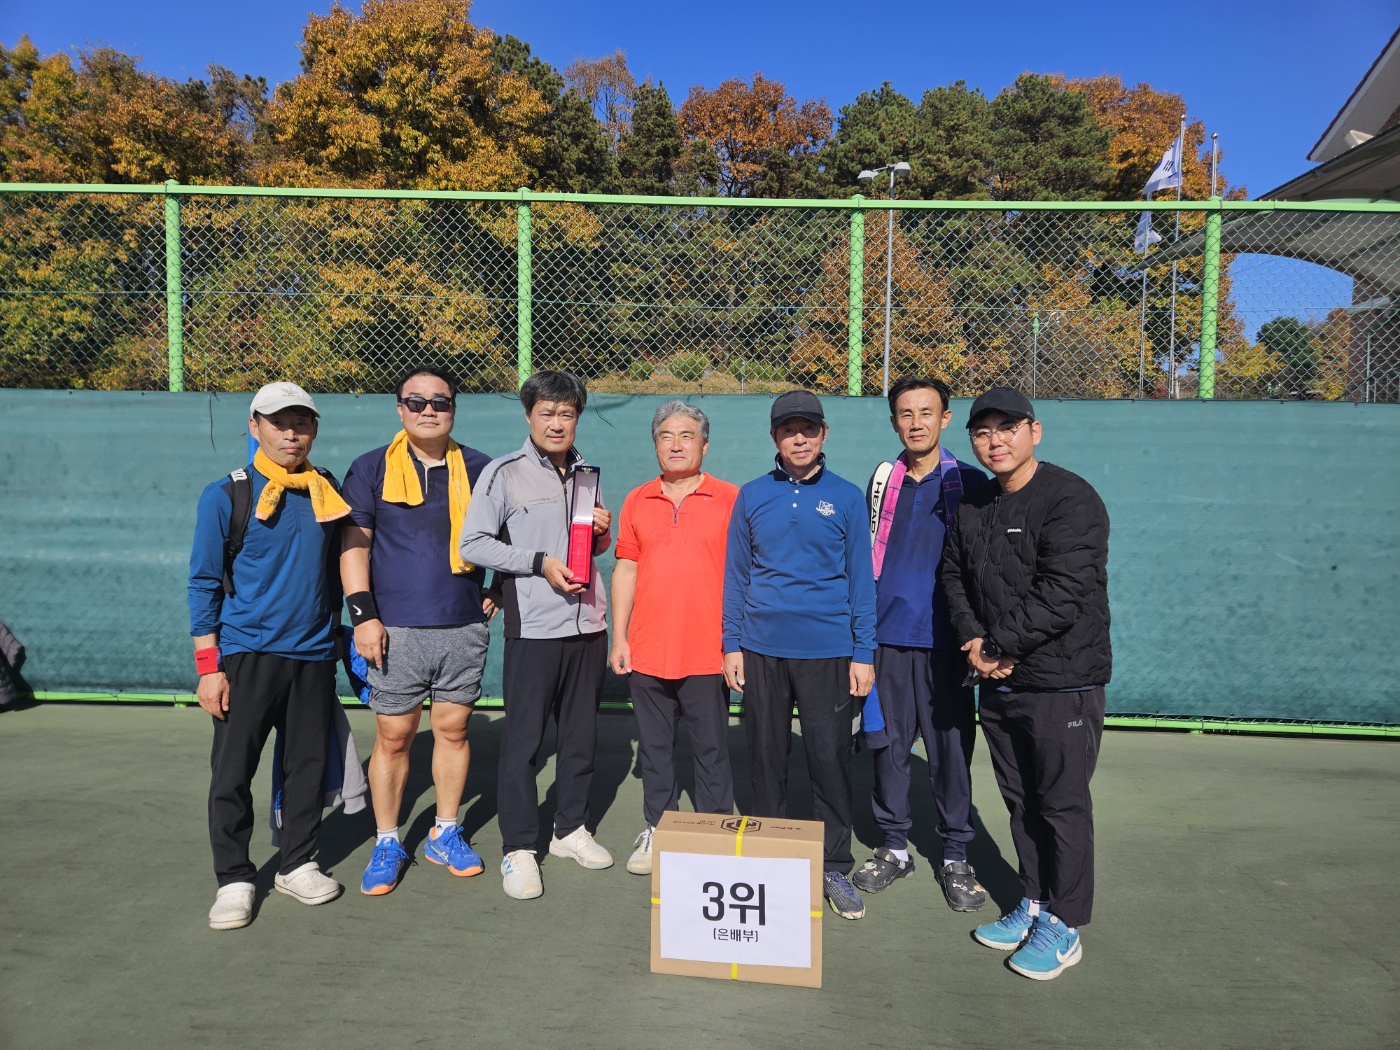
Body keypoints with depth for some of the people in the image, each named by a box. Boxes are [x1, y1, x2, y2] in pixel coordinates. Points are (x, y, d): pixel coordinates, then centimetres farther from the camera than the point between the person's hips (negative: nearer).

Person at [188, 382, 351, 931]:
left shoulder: (327, 493, 7)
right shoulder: (225, 496, -4)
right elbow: (204, 584, -4)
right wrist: (208, 667, -8)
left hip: (314, 656, 4)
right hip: (246, 654, -3)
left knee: (308, 763, 10)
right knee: (232, 772, 2)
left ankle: (297, 864, 26)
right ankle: (234, 880, 18)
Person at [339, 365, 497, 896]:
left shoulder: (479, 468, 7)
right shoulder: (371, 468, 2)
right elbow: (354, 543, -2)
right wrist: (364, 614, -9)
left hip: (464, 627, 2)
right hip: (396, 630, -2)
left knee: (453, 730, 10)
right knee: (393, 737, 4)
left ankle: (445, 834, 26)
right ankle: (387, 844, 21)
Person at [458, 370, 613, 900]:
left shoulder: (586, 474, 13)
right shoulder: (504, 472, -4)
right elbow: (472, 544, -9)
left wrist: (602, 532, 0)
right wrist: (540, 562, -16)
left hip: (587, 622, 6)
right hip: (533, 626, -5)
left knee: (581, 733, 13)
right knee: (523, 738, 0)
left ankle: (570, 830, 30)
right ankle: (518, 848, 14)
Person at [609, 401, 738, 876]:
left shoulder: (729, 499, -2)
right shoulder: (636, 502, 8)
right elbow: (626, 570, 10)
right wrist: (619, 637, 6)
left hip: (707, 654, -3)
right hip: (647, 653, 3)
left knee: (712, 748, 7)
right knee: (654, 747, 13)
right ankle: (656, 830, 28)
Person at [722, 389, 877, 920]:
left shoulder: (846, 497, 1)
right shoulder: (752, 496, 5)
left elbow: (860, 578, 2)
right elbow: (736, 573, 7)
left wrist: (863, 653, -1)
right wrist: (732, 644, 3)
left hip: (828, 652, -1)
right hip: (761, 649, 2)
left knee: (830, 760, 4)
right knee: (767, 758, 12)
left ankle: (835, 868, 20)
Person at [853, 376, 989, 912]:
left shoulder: (970, 484, 1)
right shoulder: (882, 481, 9)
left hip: (945, 640, -2)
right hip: (887, 636, 3)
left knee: (952, 748, 4)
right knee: (887, 744, 8)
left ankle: (954, 856, 21)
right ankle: (894, 846, 25)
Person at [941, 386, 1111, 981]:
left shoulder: (1070, 500, -14)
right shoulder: (971, 508, 10)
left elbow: (1063, 593, -21)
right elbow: (955, 577, 13)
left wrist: (1000, 646, -17)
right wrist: (973, 640, -5)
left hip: (1062, 685, -7)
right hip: (997, 685, 7)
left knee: (1063, 804, 4)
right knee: (1020, 799, 17)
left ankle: (1063, 925, 20)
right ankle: (1033, 905, 33)